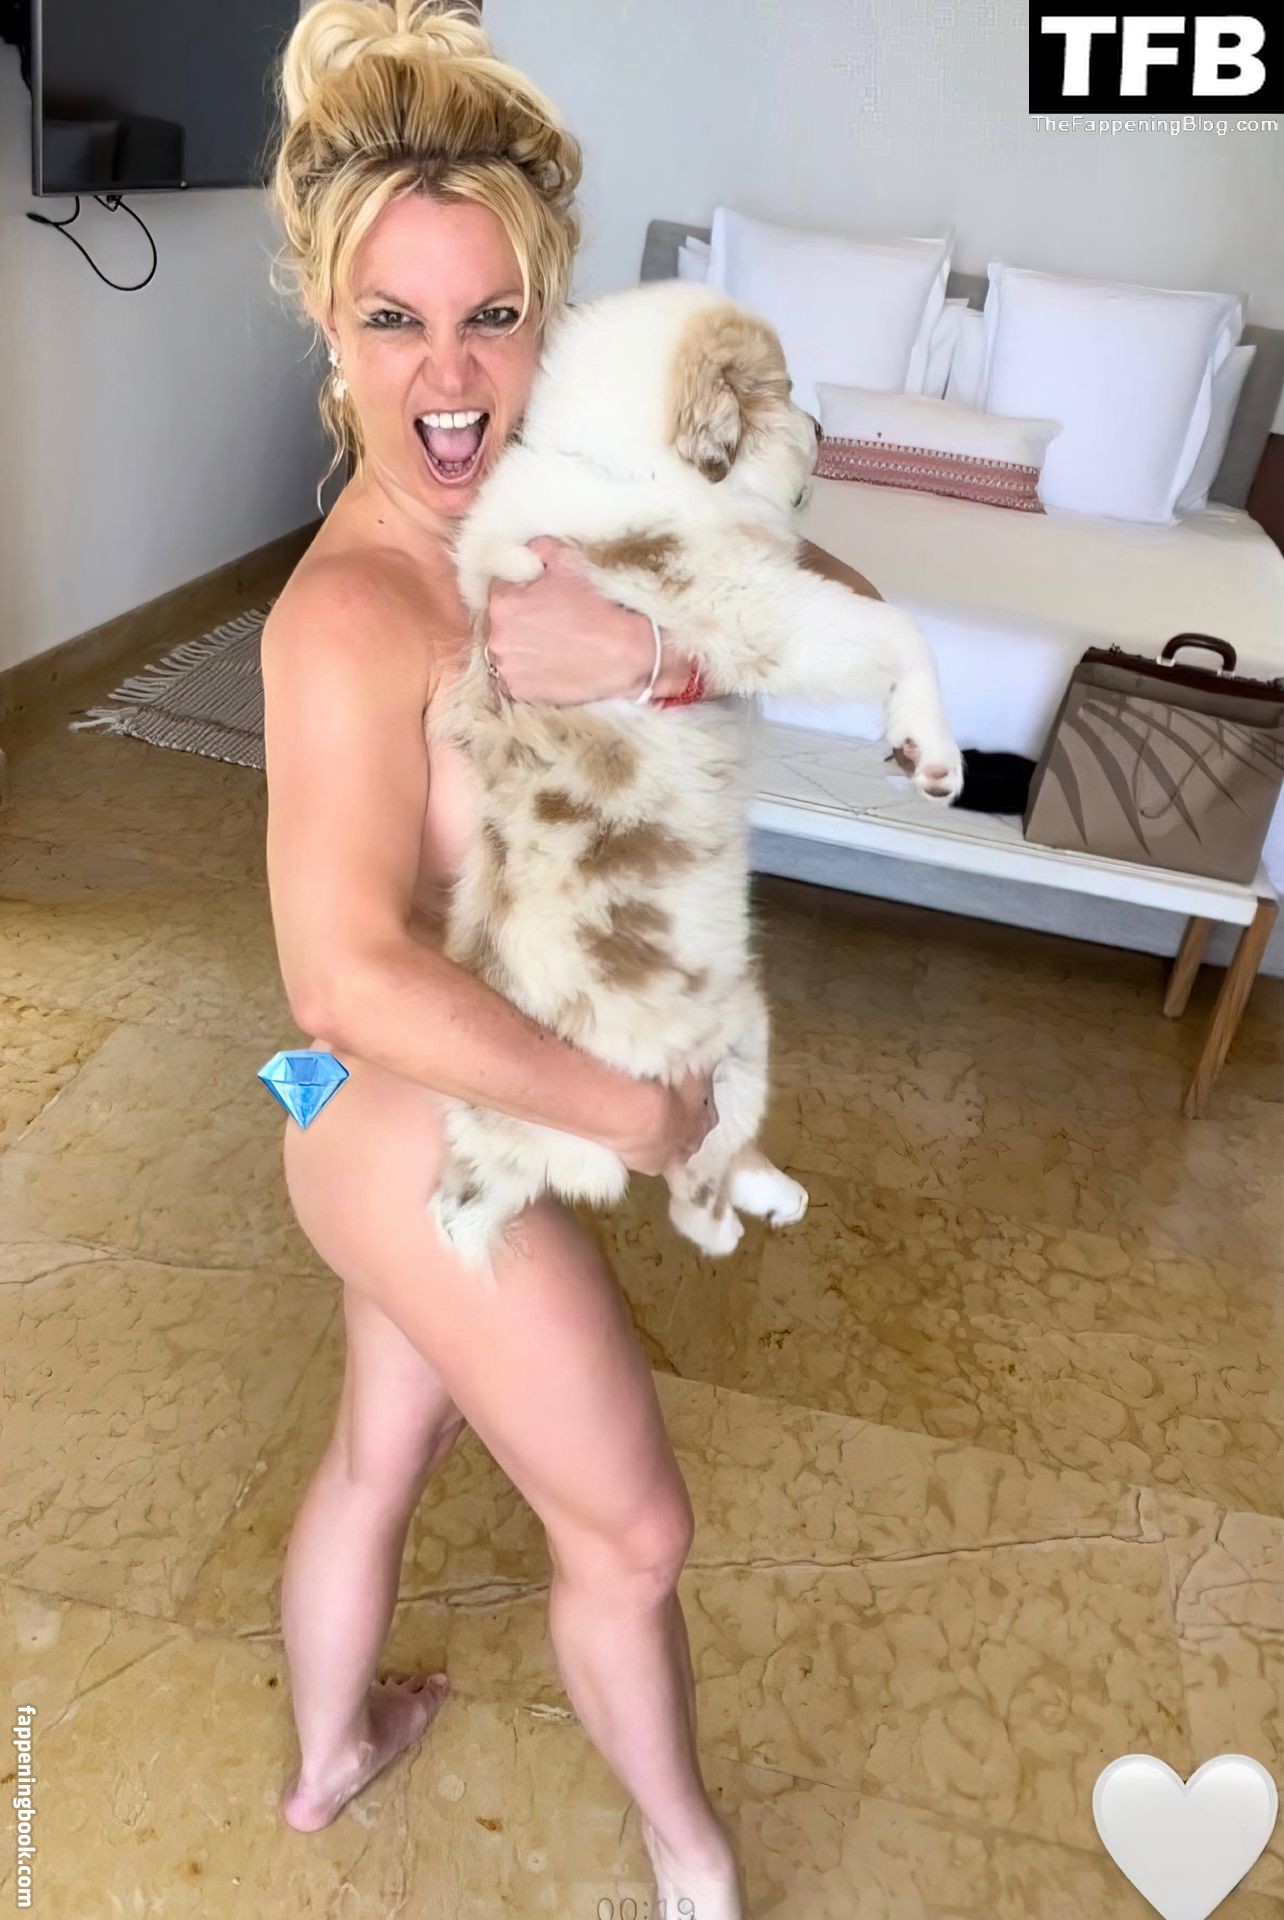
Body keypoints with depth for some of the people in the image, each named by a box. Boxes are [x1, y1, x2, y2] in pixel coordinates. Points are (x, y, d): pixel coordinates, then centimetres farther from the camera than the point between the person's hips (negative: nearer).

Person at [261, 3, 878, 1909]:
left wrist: (653, 638, -20)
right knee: (633, 1531, 14)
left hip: (443, 1124, 8)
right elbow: (352, 981, -34)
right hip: (431, 1135, -8)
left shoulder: (539, 513, -4)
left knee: (383, 1450, 29)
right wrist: (631, 1110, -24)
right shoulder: (354, 610, -27)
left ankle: (330, 1753, 59)